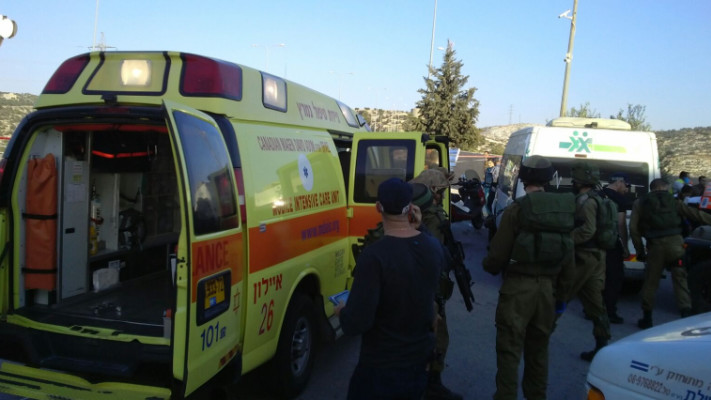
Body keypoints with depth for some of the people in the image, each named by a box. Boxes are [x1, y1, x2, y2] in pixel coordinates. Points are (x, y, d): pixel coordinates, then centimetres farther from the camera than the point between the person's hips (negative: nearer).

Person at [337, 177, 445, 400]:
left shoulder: (374, 255, -28)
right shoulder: (434, 248, -8)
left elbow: (356, 323, -28)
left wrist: (341, 311, -6)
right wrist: (417, 229, 8)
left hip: (381, 369, -5)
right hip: (421, 363, 6)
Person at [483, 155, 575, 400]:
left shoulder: (517, 209, -12)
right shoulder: (565, 208, 5)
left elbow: (498, 252, -11)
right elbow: (568, 256, 6)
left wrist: (489, 266, 10)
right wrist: (562, 289, 17)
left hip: (519, 286, -6)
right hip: (548, 286, 6)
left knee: (509, 349, 1)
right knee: (539, 348, 19)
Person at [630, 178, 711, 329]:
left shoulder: (640, 203, 13)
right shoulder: (672, 200, 15)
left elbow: (634, 228, 5)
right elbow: (695, 214, 8)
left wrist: (640, 250, 9)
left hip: (655, 245, 0)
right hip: (675, 243, 0)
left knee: (651, 281, 10)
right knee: (680, 279, 6)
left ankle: (647, 318, 18)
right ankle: (686, 313, -5)